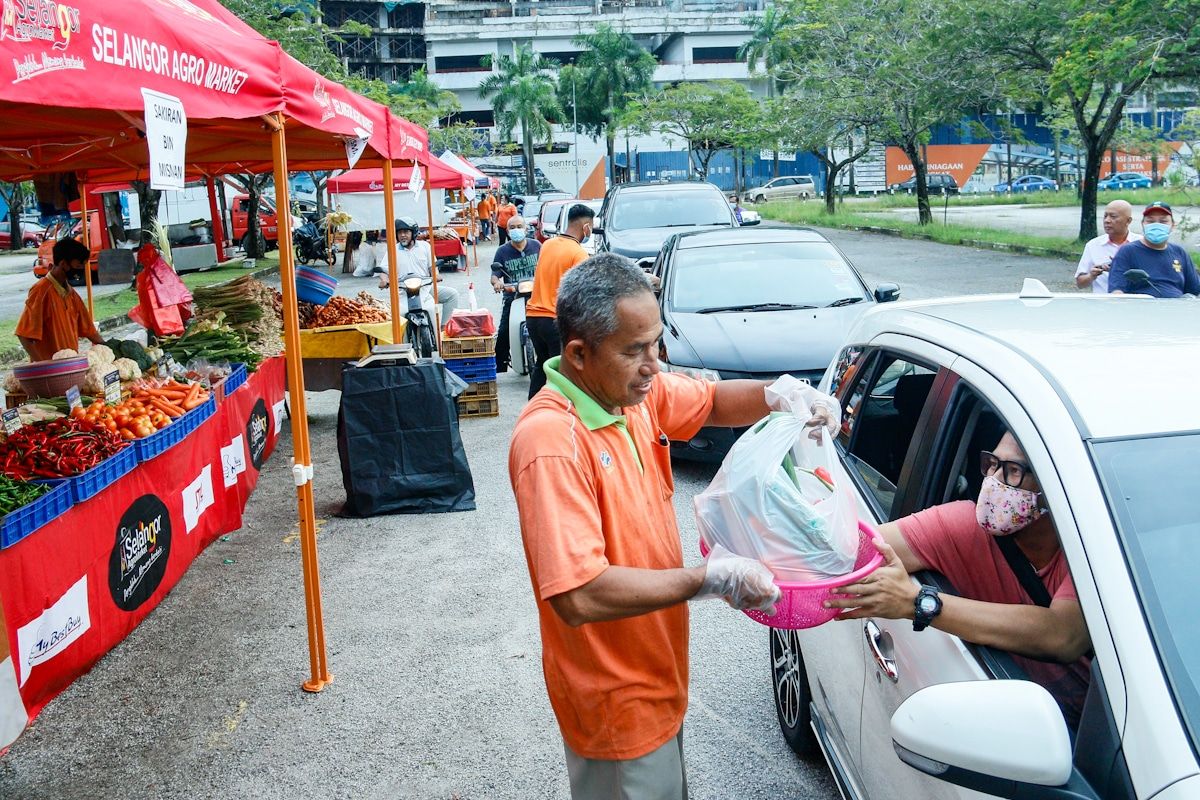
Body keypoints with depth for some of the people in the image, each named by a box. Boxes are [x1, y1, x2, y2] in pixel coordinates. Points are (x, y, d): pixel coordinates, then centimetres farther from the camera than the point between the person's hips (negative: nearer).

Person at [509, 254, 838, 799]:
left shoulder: (635, 390, -5)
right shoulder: (550, 441, -31)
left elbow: (712, 401, 12)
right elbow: (579, 596, -36)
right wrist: (710, 579, -29)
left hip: (657, 673, 8)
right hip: (615, 699, -8)